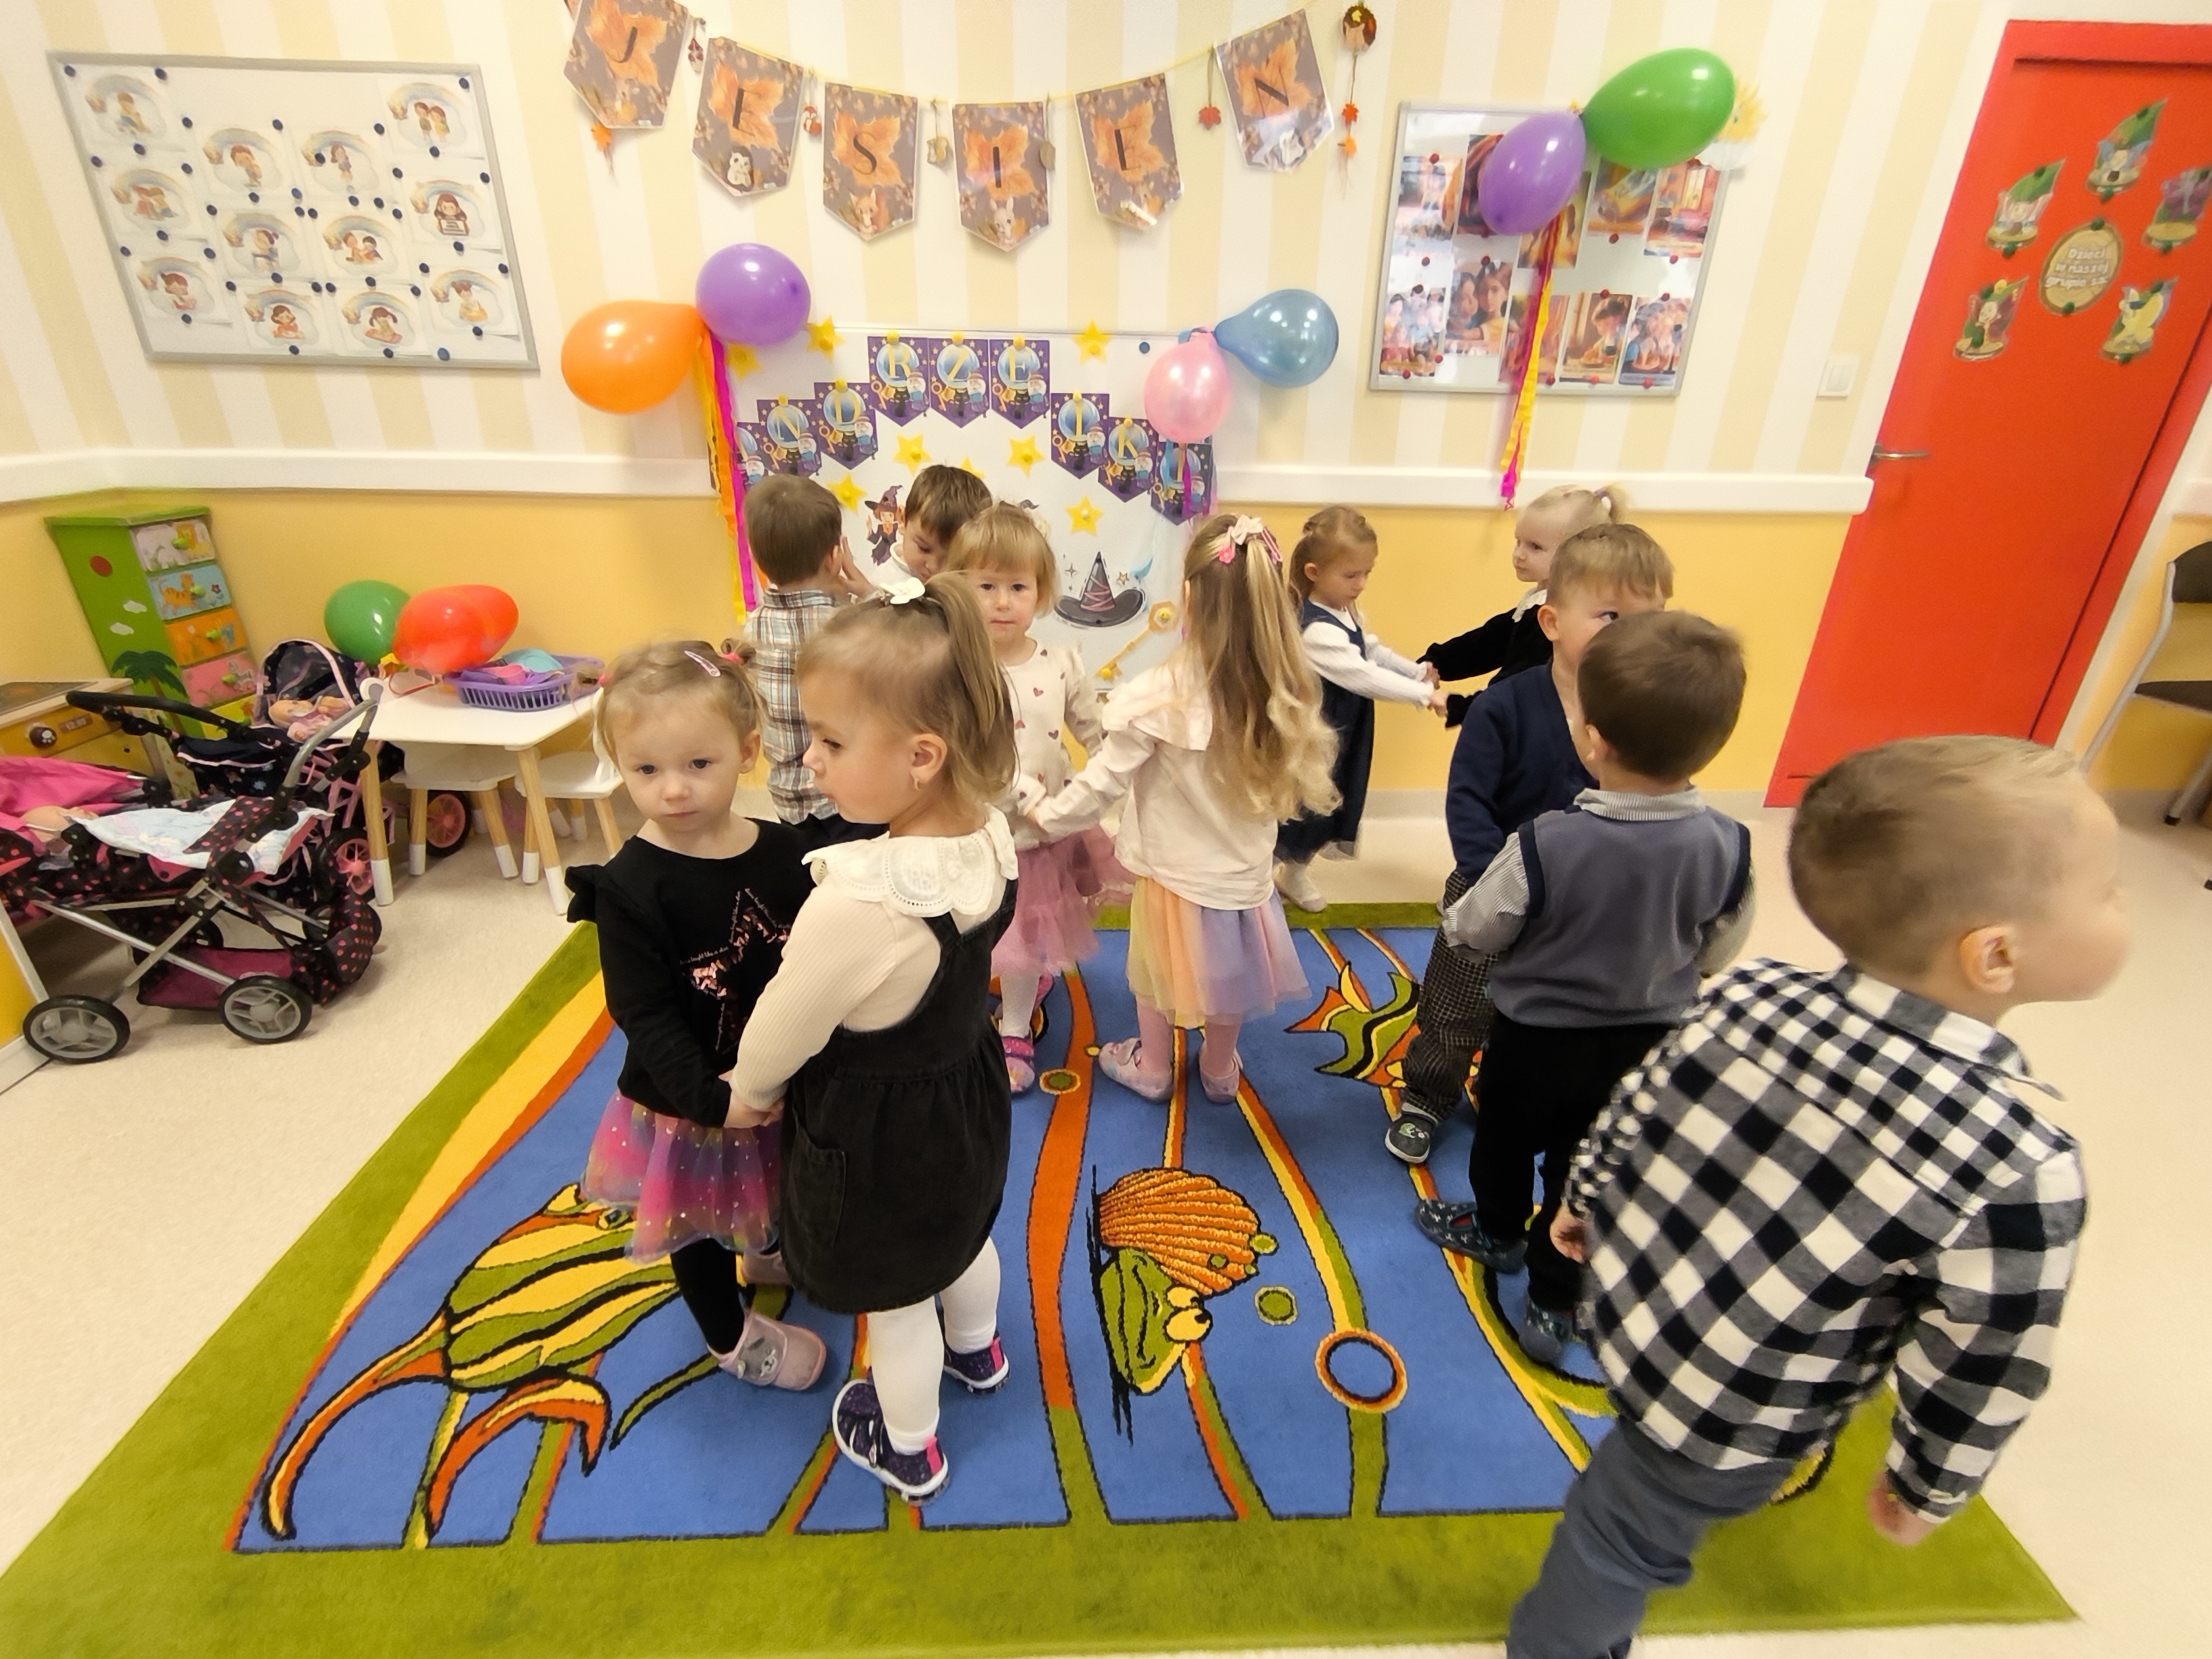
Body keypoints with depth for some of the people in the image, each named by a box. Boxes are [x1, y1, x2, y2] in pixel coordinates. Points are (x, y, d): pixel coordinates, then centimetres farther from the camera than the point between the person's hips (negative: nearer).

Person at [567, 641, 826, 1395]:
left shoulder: (781, 849, -13)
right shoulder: (629, 886, -25)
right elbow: (642, 1013, -23)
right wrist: (712, 1098, -30)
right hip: (688, 1097, -4)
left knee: (775, 1190, 31)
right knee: (697, 1222, 21)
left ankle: (771, 1252, 64)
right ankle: (732, 1334, 48)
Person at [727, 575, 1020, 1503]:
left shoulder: (853, 906, -41)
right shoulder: (990, 836, -17)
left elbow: (783, 1028, -23)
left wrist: (749, 1092, -1)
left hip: (876, 1134, -6)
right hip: (967, 1088, 7)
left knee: (895, 1302, 22)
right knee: (964, 1235, 34)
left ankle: (907, 1451, 51)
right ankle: (977, 1352, 64)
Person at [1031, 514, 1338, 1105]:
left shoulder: (1160, 695, -25)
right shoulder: (1285, 692, -13)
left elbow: (1104, 781, -18)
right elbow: (1296, 786, -3)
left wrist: (1048, 818, -2)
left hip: (1175, 873, -3)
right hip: (1246, 874, 3)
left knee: (1159, 969, 22)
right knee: (1223, 967, 26)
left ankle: (1152, 1068, 44)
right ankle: (1220, 1070, 46)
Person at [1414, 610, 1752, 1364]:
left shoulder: (1543, 844, -31)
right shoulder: (1727, 846, -17)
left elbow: (1475, 931, -16)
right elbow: (1716, 955, 0)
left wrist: (1456, 912, 6)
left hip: (1536, 1036, -3)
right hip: (1647, 1043, 3)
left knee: (1504, 1138, 26)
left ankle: (1497, 1232, 51)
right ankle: (1555, 1302, 36)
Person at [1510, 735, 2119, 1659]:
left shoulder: (1748, 993, -18)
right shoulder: (2018, 1170, -30)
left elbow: (1629, 1113, -4)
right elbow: (1976, 1377, -17)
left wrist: (1582, 1202, 16)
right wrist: (1928, 1494, 4)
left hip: (1627, 1296, 3)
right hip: (1731, 1422, -3)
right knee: (1631, 1535, 23)